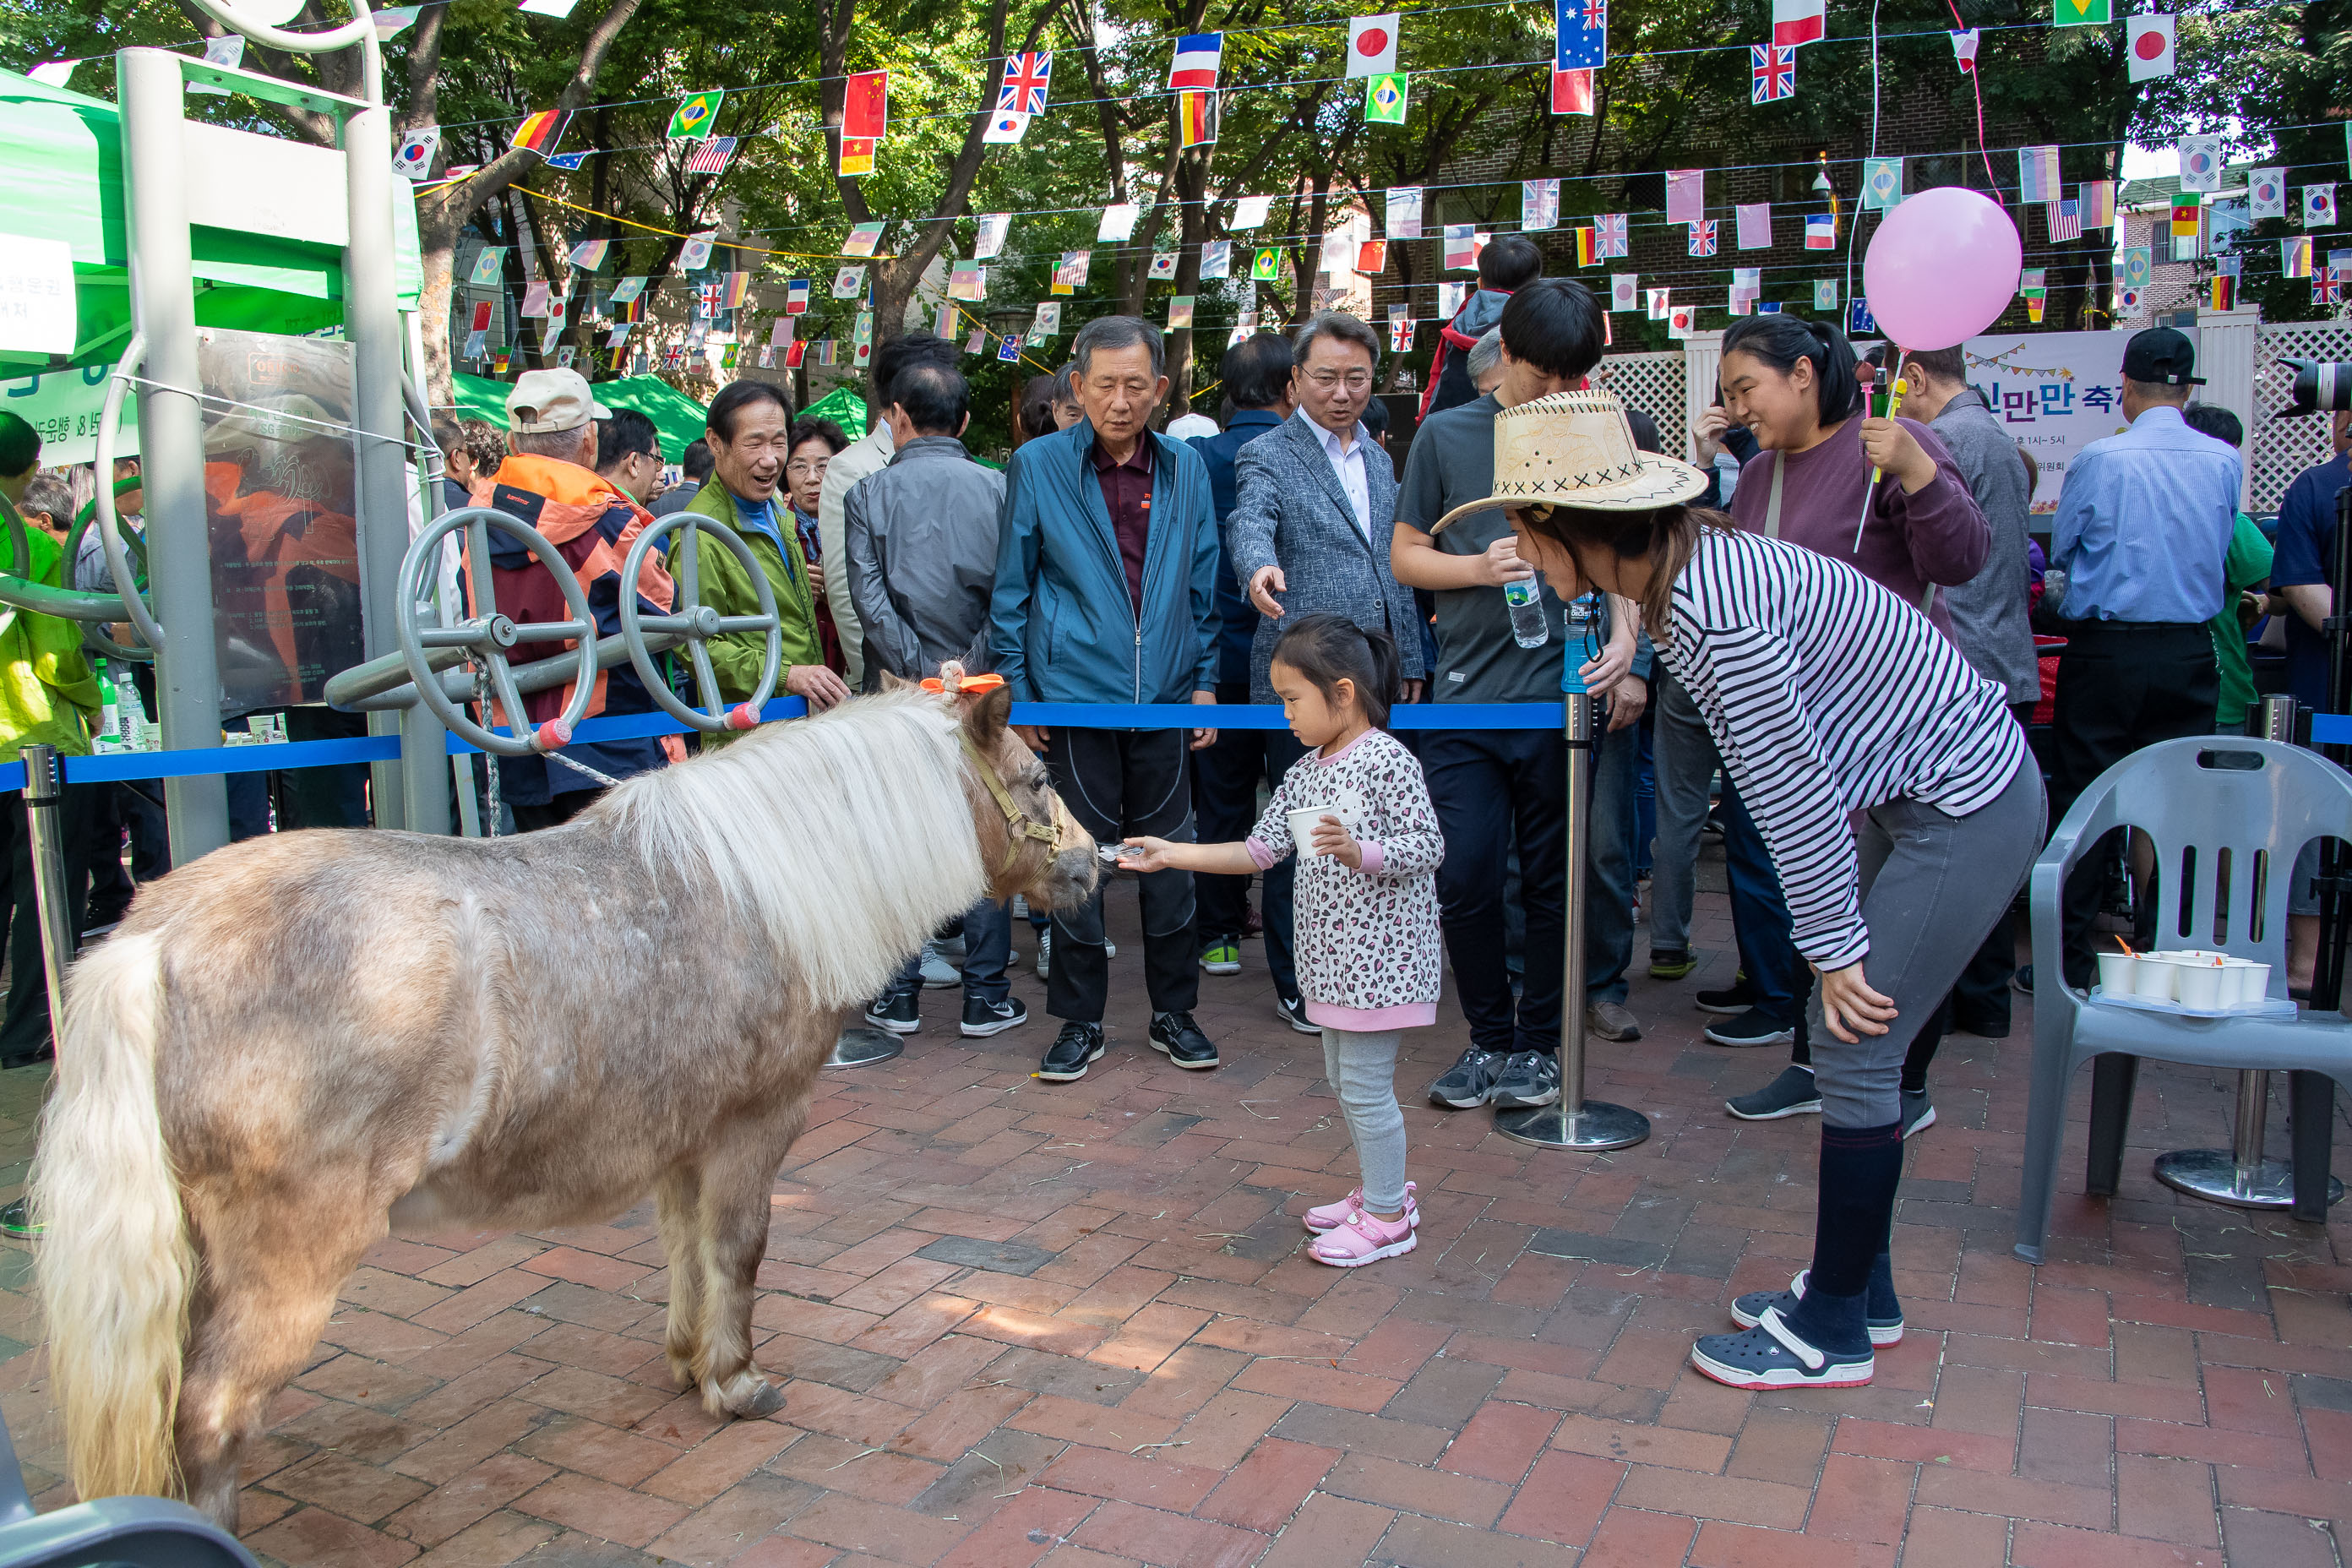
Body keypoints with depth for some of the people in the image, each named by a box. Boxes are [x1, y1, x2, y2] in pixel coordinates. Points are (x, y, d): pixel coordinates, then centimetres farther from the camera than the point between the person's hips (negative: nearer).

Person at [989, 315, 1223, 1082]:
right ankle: (1079, 1021, 17)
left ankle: (1173, 1011, 24)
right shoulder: (1038, 465, -1)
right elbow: (1011, 588, 2)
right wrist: (1016, 689, -1)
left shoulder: (1186, 468, 7)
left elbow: (1202, 586, 12)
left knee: (1170, 857, 9)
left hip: (1163, 698, 3)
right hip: (1073, 693, -2)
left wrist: (1205, 680, 7)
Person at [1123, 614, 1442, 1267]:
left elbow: (1428, 847, -19)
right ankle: (1381, 1192, 33)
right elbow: (1261, 849, 8)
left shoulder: (1388, 761, -15)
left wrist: (1357, 850, -34)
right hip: (1331, 958, 9)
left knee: (1365, 1084, -2)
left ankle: (1388, 1218, 12)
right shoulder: (1305, 771, 9)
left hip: (1380, 956, -9)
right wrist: (1175, 854, 3)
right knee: (1343, 1080, 18)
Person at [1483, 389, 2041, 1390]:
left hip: (1968, 809, -10)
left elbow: (1792, 786, -24)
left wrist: (1835, 947, -16)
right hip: (1912, 793, 10)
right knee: (1858, 1049, 14)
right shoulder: (1685, 566, 1)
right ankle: (1860, 1286, 29)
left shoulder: (1709, 607, -29)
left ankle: (1833, 1330, 11)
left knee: (1857, 1054, -4)